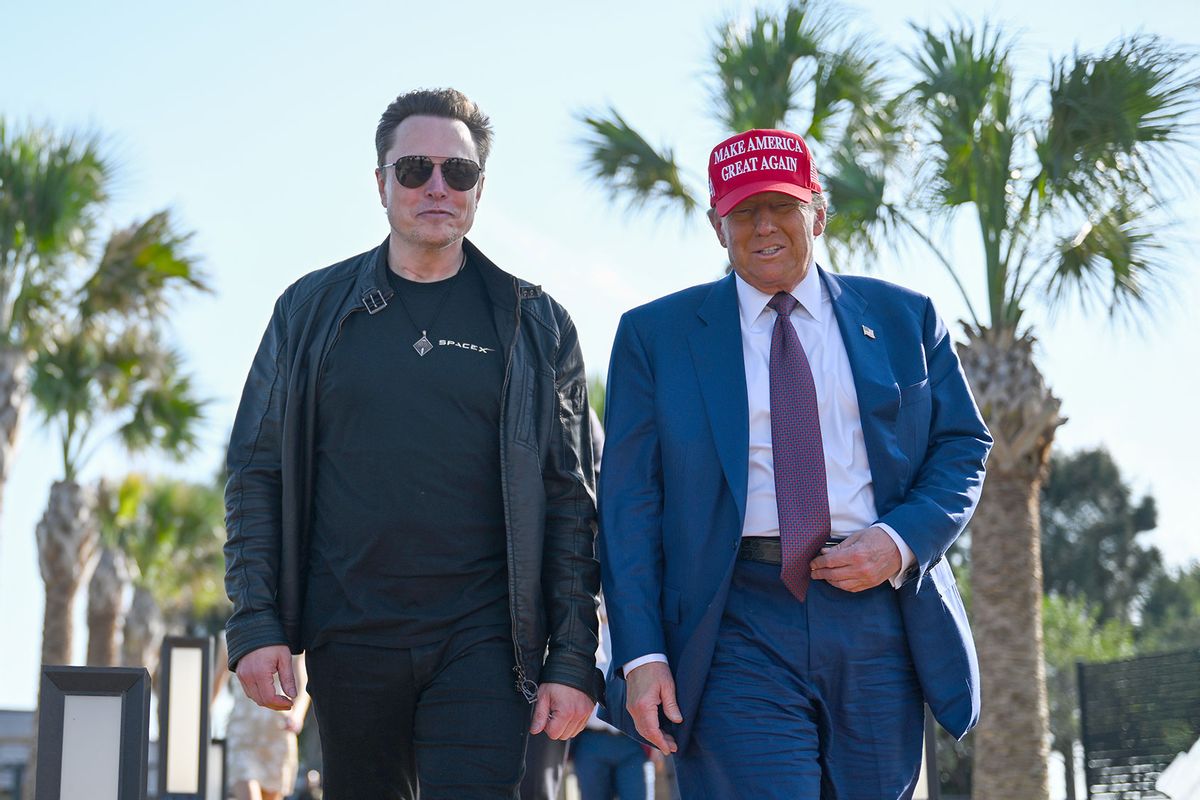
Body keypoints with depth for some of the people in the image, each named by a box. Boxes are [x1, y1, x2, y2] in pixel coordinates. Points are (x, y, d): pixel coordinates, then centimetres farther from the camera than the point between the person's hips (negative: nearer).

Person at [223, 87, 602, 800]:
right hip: (348, 643, 2)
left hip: (482, 639, -1)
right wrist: (256, 624, -3)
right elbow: (257, 475, 7)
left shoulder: (535, 324, 5)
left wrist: (574, 660, -3)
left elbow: (570, 499, 3)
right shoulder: (311, 310, 8)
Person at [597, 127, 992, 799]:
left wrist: (900, 542, -9)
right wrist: (642, 653, -7)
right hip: (739, 631, -2)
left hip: (880, 619, 2)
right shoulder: (655, 334, 6)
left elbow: (963, 445, 11)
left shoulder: (905, 318, 11)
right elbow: (628, 500, 2)